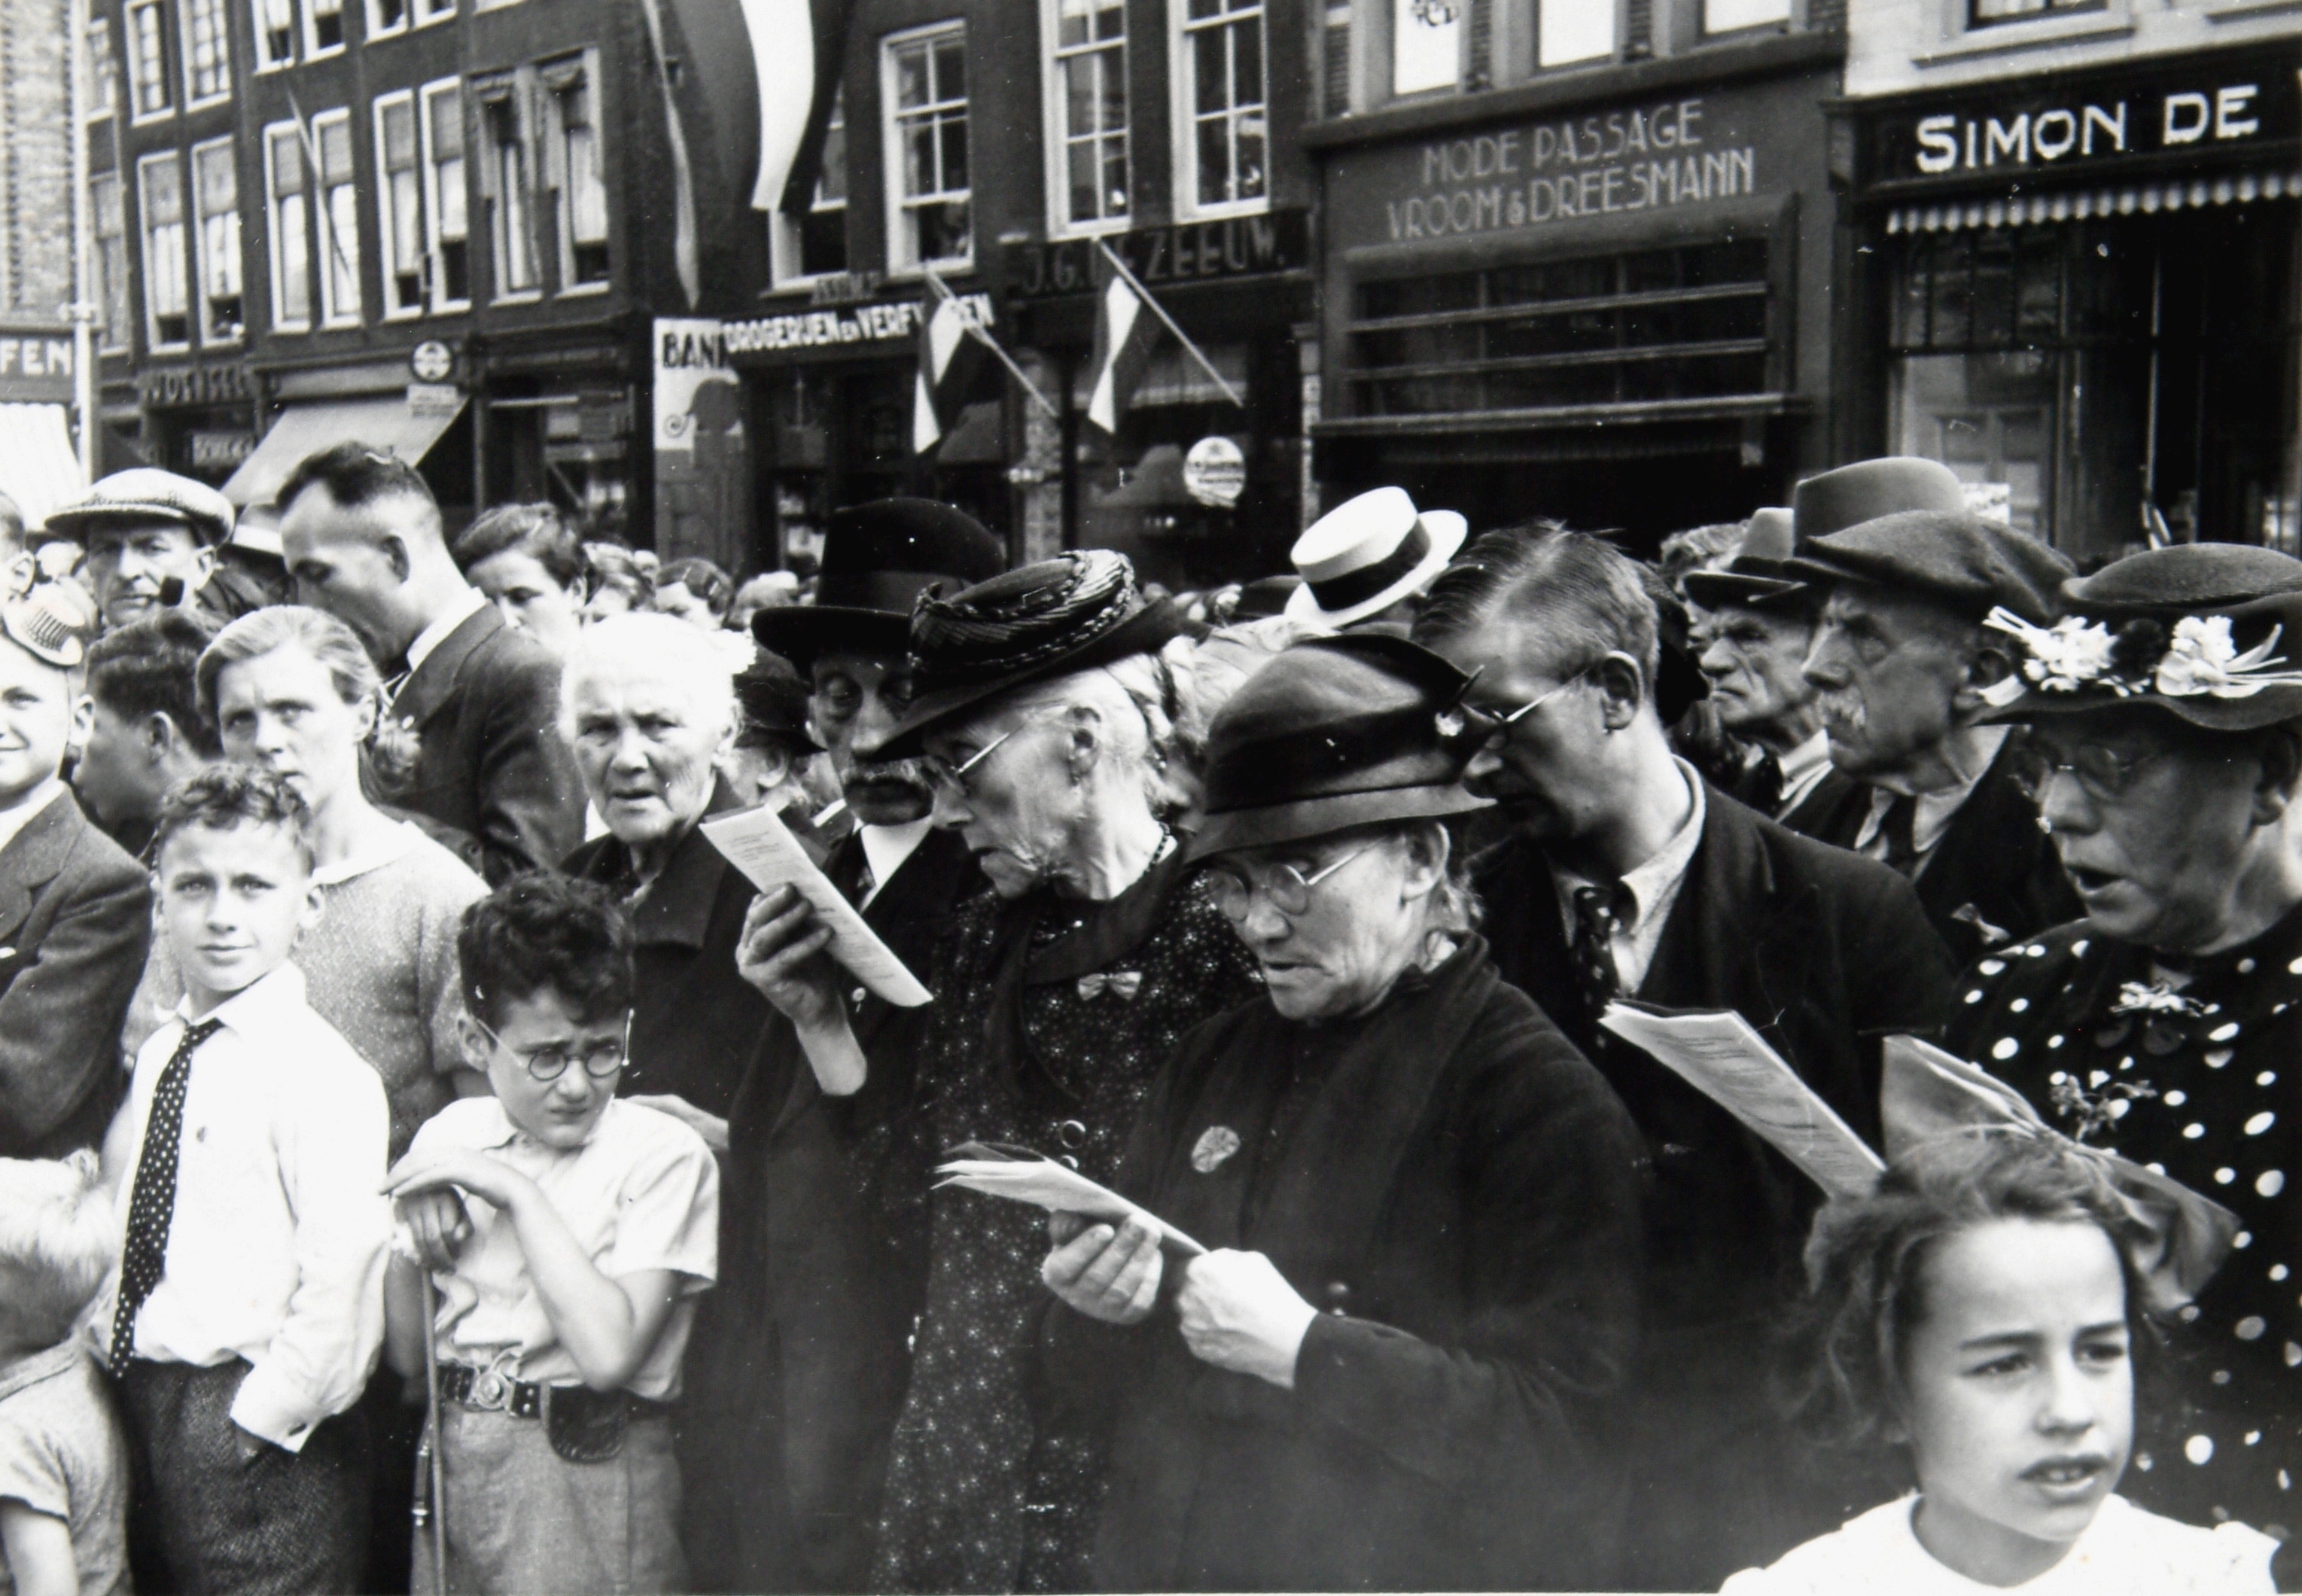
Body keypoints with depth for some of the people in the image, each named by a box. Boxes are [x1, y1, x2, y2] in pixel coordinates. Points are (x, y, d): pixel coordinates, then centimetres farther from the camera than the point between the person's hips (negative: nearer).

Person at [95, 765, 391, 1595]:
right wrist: (106, 1327, 8)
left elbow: (340, 1288, -19)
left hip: (263, 1437, -7)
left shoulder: (323, 1072, -15)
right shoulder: (157, 1054, 10)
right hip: (137, 1397, 7)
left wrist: (255, 1422, -17)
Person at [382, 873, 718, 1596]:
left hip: (584, 1476, -5)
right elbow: (408, 1357, 8)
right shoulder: (450, 1134, 5)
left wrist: (518, 1194, -19)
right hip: (449, 1466, 5)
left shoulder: (662, 1155, -12)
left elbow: (608, 1352, -24)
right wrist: (411, 1237, -9)